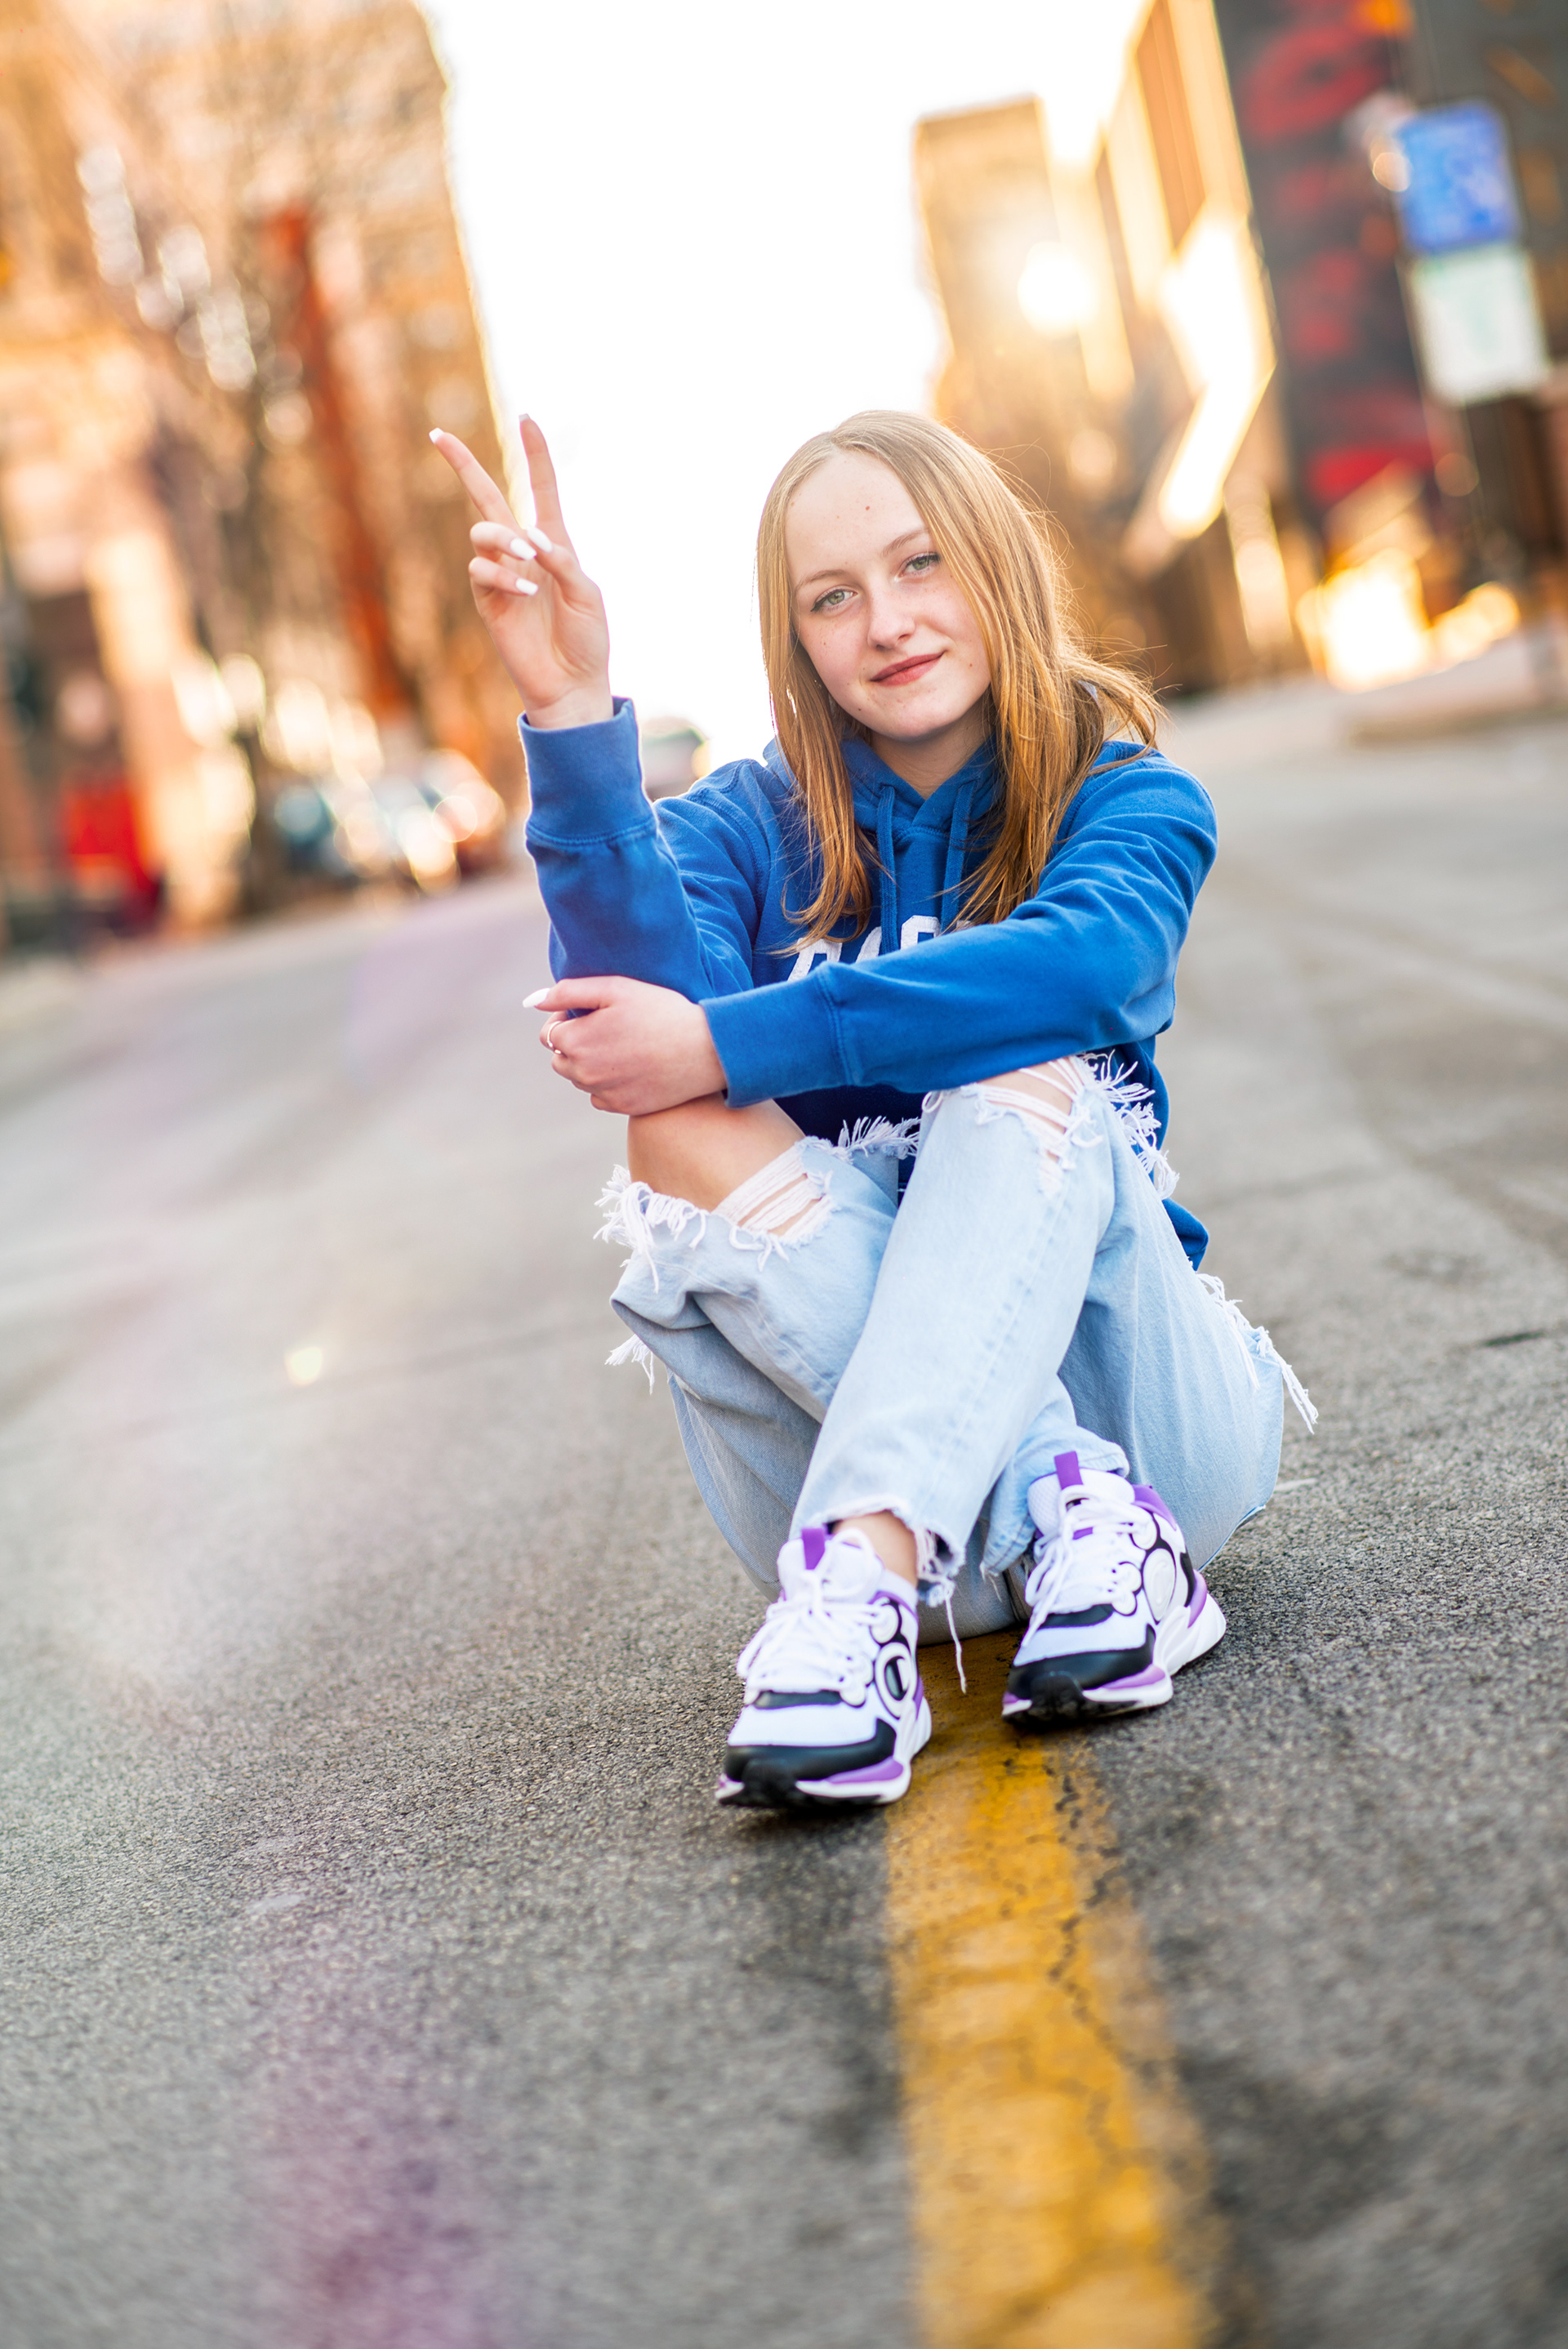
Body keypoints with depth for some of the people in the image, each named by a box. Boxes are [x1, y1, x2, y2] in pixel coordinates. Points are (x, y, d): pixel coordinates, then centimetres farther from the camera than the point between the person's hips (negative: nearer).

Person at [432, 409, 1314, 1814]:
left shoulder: (1130, 802, 2)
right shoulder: (747, 829, 5)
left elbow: (1080, 964, -24)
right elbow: (645, 1004, -18)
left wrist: (723, 1045, -27)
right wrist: (574, 712, -29)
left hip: (1127, 1383, -1)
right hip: (867, 1434, 1)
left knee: (1025, 1075, -27)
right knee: (687, 1134, -23)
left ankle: (860, 1589, -43)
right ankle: (1081, 1516, -32)